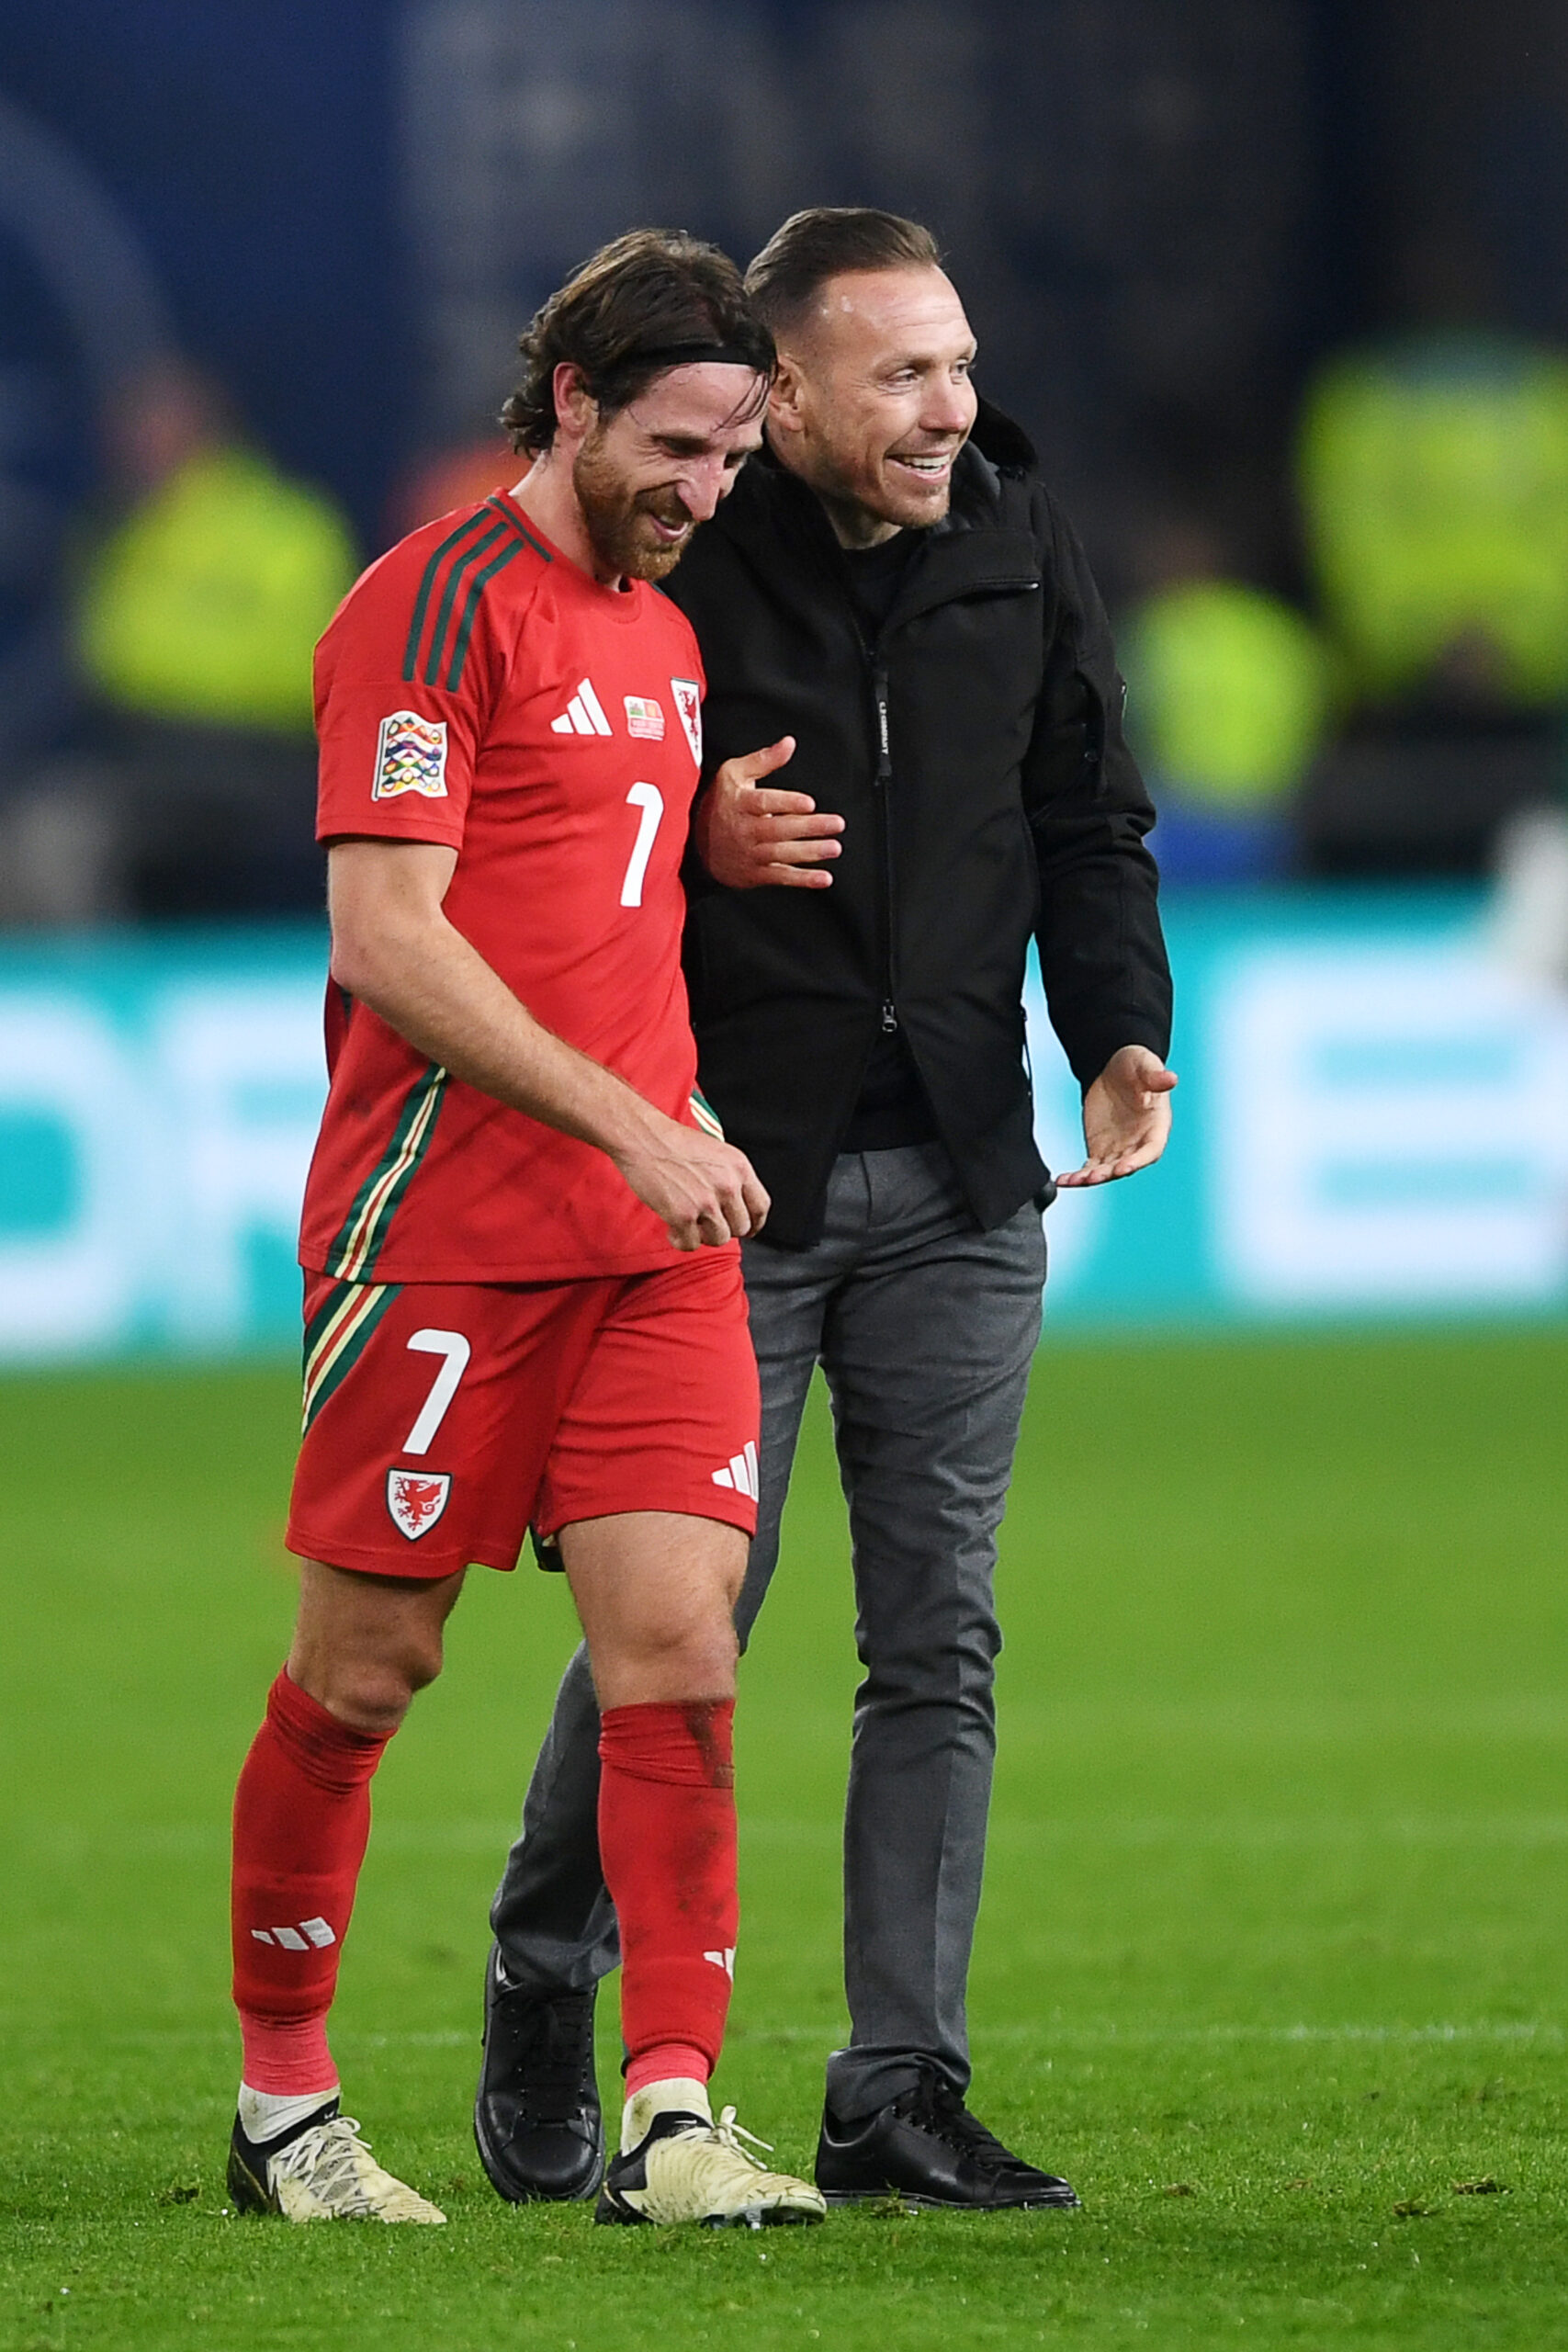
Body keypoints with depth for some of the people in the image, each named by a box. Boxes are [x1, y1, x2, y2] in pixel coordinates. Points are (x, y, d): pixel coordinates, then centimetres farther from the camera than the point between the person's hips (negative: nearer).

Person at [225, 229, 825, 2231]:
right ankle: (281, 2105, 15)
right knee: (367, 1661, 2)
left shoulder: (665, 623, 17)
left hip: (651, 1232, 7)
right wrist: (634, 1129, -18)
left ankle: (670, 2119, -8)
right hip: (444, 1223, -7)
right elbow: (388, 940, -16)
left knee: (676, 1635, -5)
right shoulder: (440, 605, -9)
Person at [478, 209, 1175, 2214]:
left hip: (956, 1185, 5)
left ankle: (900, 2091, 7)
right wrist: (694, 842, -21)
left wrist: (1118, 1035, -1)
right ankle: (541, 2000, 21)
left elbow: (1087, 826, 14)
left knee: (939, 1640, 3)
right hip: (729, 1173, -4)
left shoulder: (1017, 546, 6)